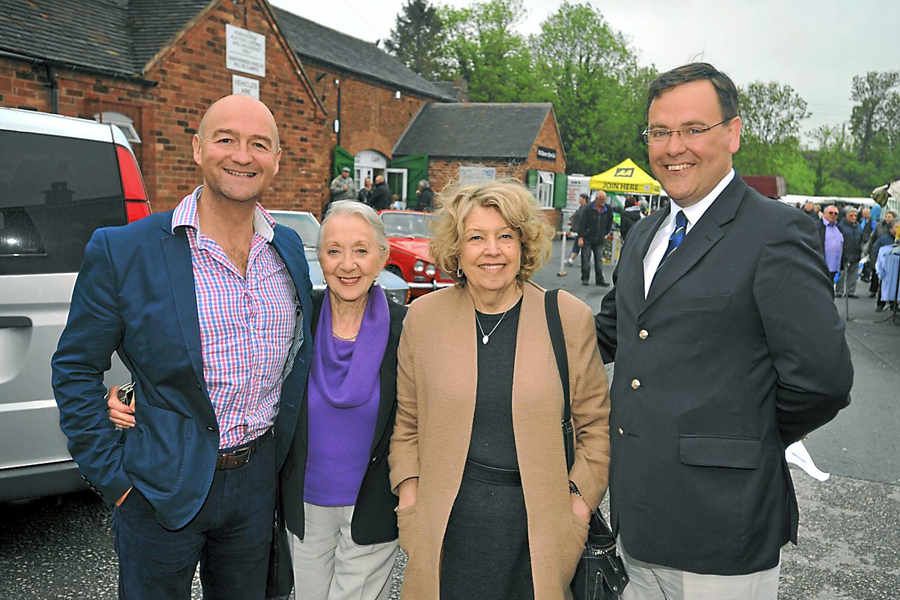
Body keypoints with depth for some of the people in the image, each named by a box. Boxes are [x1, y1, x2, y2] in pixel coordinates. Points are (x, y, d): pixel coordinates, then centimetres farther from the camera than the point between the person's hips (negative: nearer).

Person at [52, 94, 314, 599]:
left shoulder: (289, 247, 2)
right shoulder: (123, 251, -13)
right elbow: (75, 369, -6)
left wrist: (283, 455, 10)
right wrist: (113, 477, -8)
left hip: (260, 478, 4)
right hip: (163, 489, -4)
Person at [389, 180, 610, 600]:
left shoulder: (570, 318, -2)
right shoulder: (423, 317, 2)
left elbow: (596, 424, 5)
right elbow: (408, 422, 10)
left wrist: (580, 497, -2)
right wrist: (408, 490, 1)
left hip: (537, 517, 0)